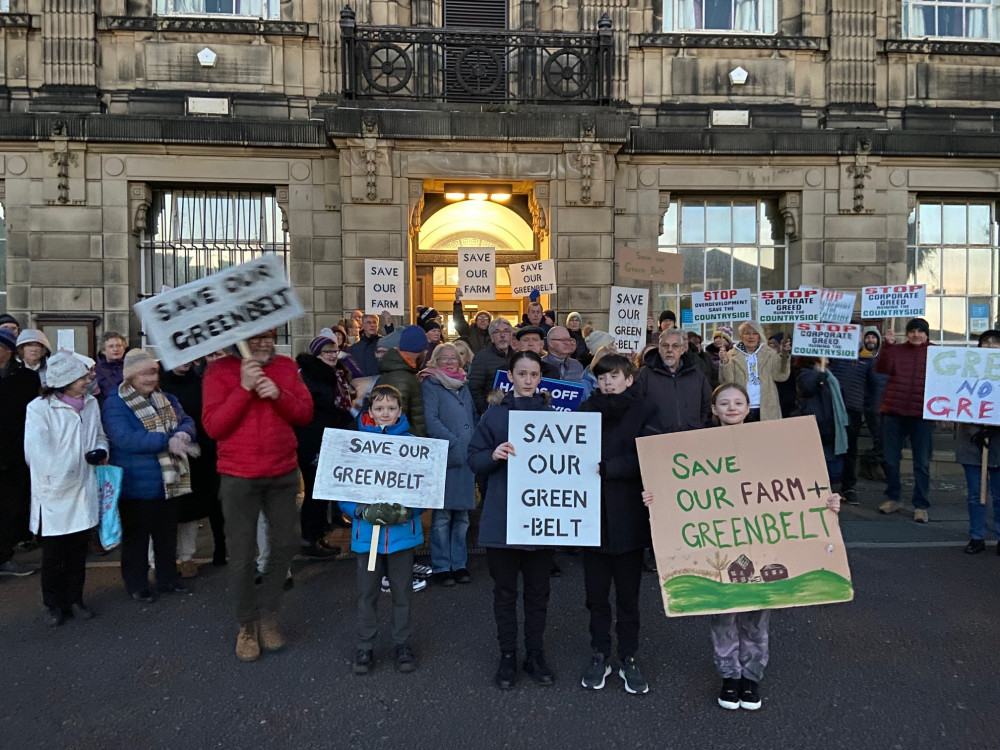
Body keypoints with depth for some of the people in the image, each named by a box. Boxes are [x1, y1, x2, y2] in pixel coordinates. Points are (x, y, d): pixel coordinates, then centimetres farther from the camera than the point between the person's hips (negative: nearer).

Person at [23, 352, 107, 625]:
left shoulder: (91, 404, 4)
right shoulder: (39, 408, -12)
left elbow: (100, 435, 16)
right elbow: (36, 451, -19)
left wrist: (101, 450, -5)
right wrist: (61, 477, -20)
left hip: (84, 491, 4)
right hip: (54, 495, -4)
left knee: (78, 550, 14)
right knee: (53, 553, 9)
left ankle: (74, 599, 29)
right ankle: (53, 604, 25)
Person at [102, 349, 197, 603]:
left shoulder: (167, 399, 9)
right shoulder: (114, 405, -12)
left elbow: (186, 422, 2)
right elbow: (125, 439, -25)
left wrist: (182, 435, -23)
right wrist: (168, 442, -28)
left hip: (170, 483, 6)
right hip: (137, 486, -6)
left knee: (167, 535, 18)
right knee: (136, 537, 9)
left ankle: (168, 579, 32)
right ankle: (136, 585, 24)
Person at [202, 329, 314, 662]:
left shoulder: (286, 367, 5)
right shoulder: (220, 370, -4)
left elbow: (306, 414, 1)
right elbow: (213, 427, -13)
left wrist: (278, 394, -16)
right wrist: (244, 387, -20)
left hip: (283, 474, 3)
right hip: (238, 477, -3)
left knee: (284, 547, 10)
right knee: (242, 556, 4)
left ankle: (268, 616, 30)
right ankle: (247, 625, 24)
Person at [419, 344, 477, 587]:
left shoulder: (463, 385, 18)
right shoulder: (430, 384, -1)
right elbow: (431, 420, -11)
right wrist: (454, 443, -16)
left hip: (467, 457, 6)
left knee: (462, 514, 10)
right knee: (442, 515, -2)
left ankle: (459, 564, 20)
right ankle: (440, 567, 8)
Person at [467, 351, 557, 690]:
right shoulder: (495, 414, 1)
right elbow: (474, 460, 0)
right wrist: (493, 456, -20)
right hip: (501, 518, -1)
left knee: (538, 591, 13)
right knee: (505, 591, 11)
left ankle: (535, 654, 29)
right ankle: (507, 656, 26)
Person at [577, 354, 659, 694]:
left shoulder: (642, 413, -2)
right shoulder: (587, 411, 5)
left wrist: (604, 467, -22)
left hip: (628, 519, -2)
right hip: (592, 515, 2)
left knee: (628, 594, 11)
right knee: (596, 592, 13)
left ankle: (629, 658, 28)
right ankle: (600, 655, 30)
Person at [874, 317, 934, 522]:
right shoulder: (896, 350, 6)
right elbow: (881, 368, -9)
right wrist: (887, 345, -19)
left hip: (922, 415, -2)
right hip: (893, 413, 2)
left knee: (922, 464, 4)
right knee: (890, 460, 10)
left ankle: (921, 506, 13)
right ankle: (892, 498, 26)